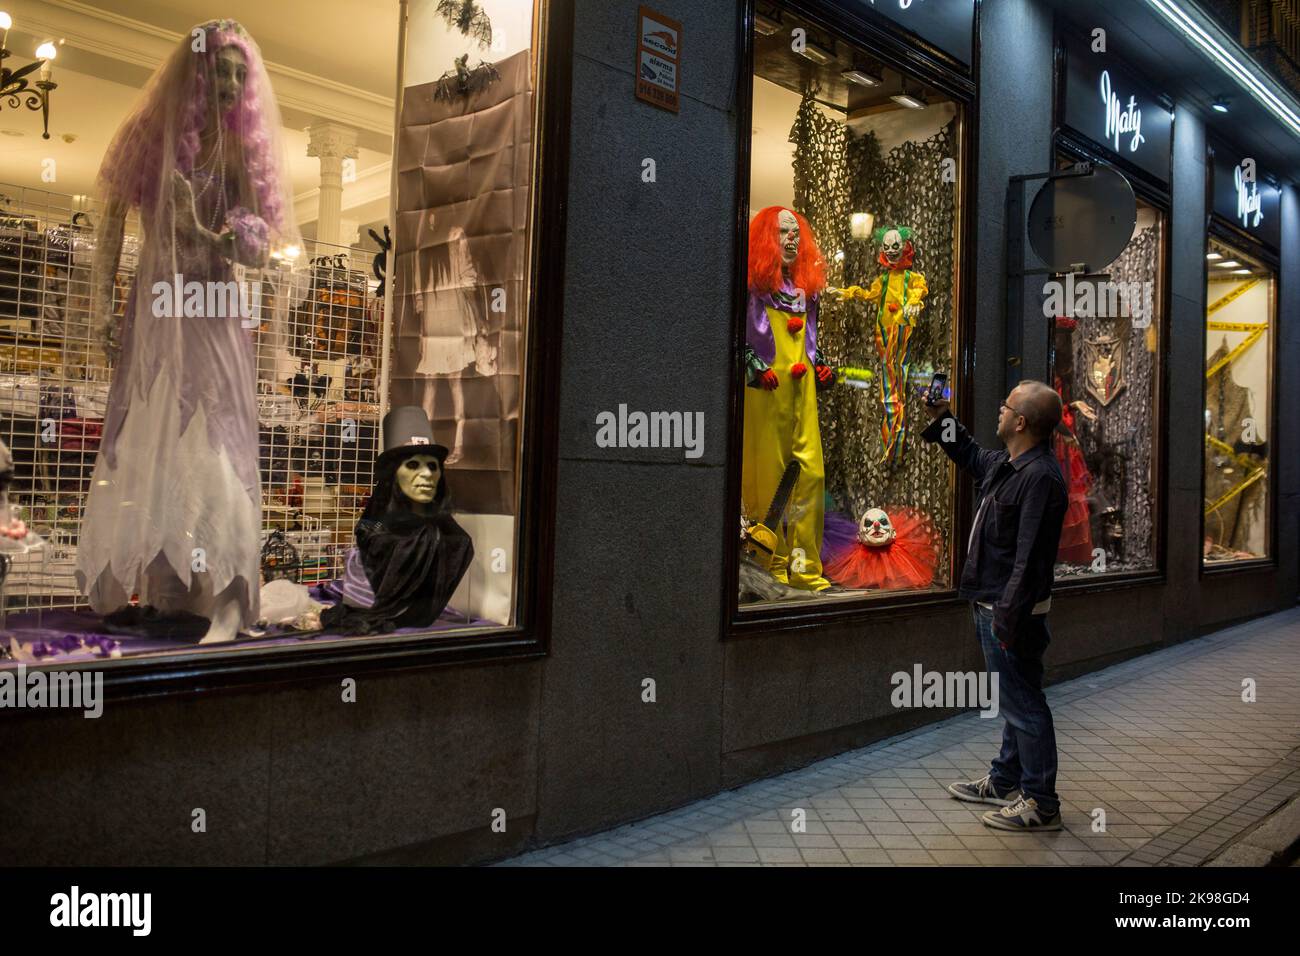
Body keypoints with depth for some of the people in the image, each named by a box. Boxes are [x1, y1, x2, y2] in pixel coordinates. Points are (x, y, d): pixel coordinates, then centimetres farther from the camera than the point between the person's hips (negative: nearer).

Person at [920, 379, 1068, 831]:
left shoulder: (1040, 478, -24)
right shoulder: (1007, 464, 8)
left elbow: (1029, 557, -27)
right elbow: (971, 456, 32)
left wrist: (1009, 618, -26)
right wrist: (942, 418, 28)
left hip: (1012, 611, -11)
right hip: (994, 606, 11)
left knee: (1023, 704, 0)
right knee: (1014, 700, 21)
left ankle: (1041, 803, 11)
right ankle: (1005, 781, 36)